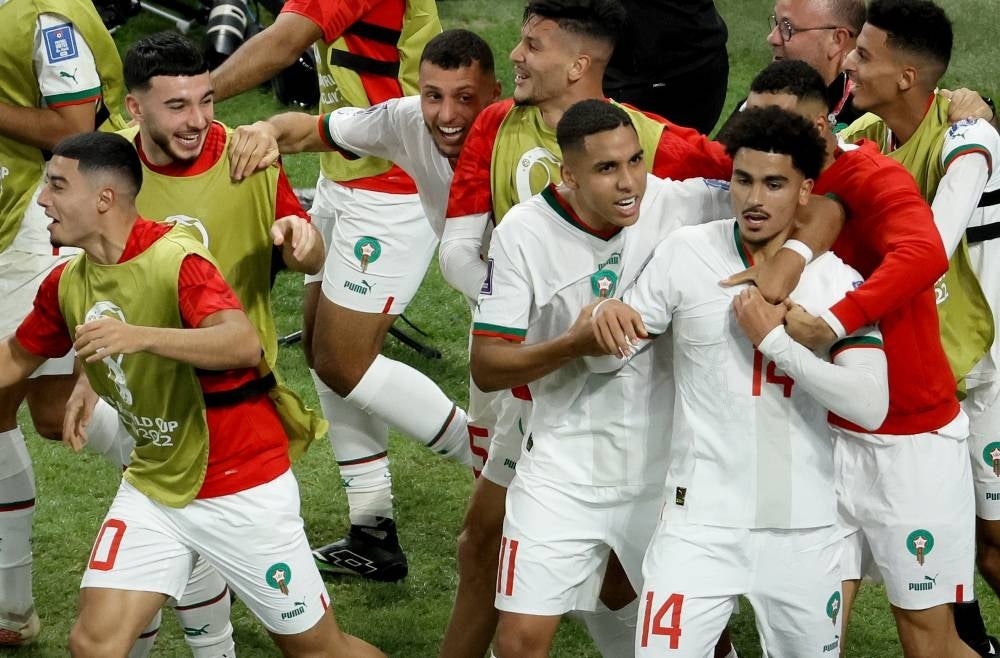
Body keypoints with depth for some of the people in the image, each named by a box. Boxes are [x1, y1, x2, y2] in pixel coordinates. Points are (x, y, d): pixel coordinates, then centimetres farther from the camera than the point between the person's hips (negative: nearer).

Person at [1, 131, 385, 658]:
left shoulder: (176, 259, -22)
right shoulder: (68, 284, -1)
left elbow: (244, 344, -39)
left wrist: (141, 336, -50)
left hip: (243, 490, -6)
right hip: (153, 488, 6)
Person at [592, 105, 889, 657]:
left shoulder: (837, 281, -1)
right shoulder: (685, 254, -1)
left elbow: (871, 407, -12)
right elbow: (610, 356, 2)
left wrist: (775, 339, -16)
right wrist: (607, 317, -21)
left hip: (804, 532, 2)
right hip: (700, 522, -2)